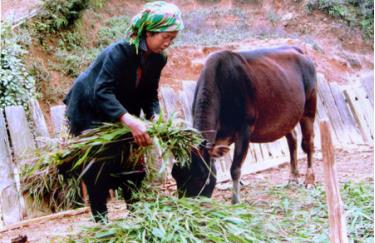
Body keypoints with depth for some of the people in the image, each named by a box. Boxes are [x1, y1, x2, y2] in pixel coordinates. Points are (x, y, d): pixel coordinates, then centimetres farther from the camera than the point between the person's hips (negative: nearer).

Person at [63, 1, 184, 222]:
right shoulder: (119, 52, -31)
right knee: (99, 169, -8)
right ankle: (100, 220, 4)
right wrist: (131, 121, -52)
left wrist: (155, 118, -24)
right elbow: (102, 92, -40)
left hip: (119, 112, 7)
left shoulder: (158, 59, -8)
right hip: (88, 111, -6)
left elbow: (150, 95, -2)